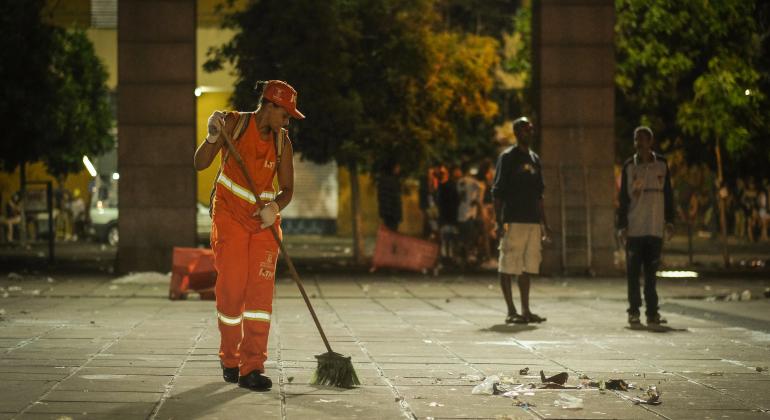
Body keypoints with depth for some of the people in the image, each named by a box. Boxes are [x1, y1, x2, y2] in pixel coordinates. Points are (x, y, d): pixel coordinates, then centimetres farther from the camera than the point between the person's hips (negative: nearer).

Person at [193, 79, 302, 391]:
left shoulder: (282, 141, 1)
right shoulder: (235, 123, -8)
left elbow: (287, 188, 3)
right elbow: (200, 164, -12)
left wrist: (275, 206, -19)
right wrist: (213, 138, -30)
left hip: (264, 221, 3)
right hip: (229, 216, -3)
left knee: (261, 289, -8)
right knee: (231, 289, -4)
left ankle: (252, 368, -9)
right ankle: (230, 361, 15)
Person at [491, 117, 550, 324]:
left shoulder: (535, 159, 17)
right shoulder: (508, 157, -4)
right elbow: (497, 192, -8)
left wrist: (544, 223, 18)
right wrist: (500, 222, -16)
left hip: (533, 221, 7)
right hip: (513, 221, -7)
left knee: (527, 266, 8)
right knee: (508, 266, -4)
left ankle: (526, 310, 13)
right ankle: (511, 311, 0)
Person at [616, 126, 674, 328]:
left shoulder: (661, 164, 7)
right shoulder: (629, 166, 3)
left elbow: (668, 194, 10)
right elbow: (623, 197, 3)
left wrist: (669, 221, 5)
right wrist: (622, 226, -3)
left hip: (656, 228, 1)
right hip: (634, 229, -1)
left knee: (651, 272, 4)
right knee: (633, 272, 0)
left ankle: (652, 313, 8)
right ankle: (634, 312, 6)